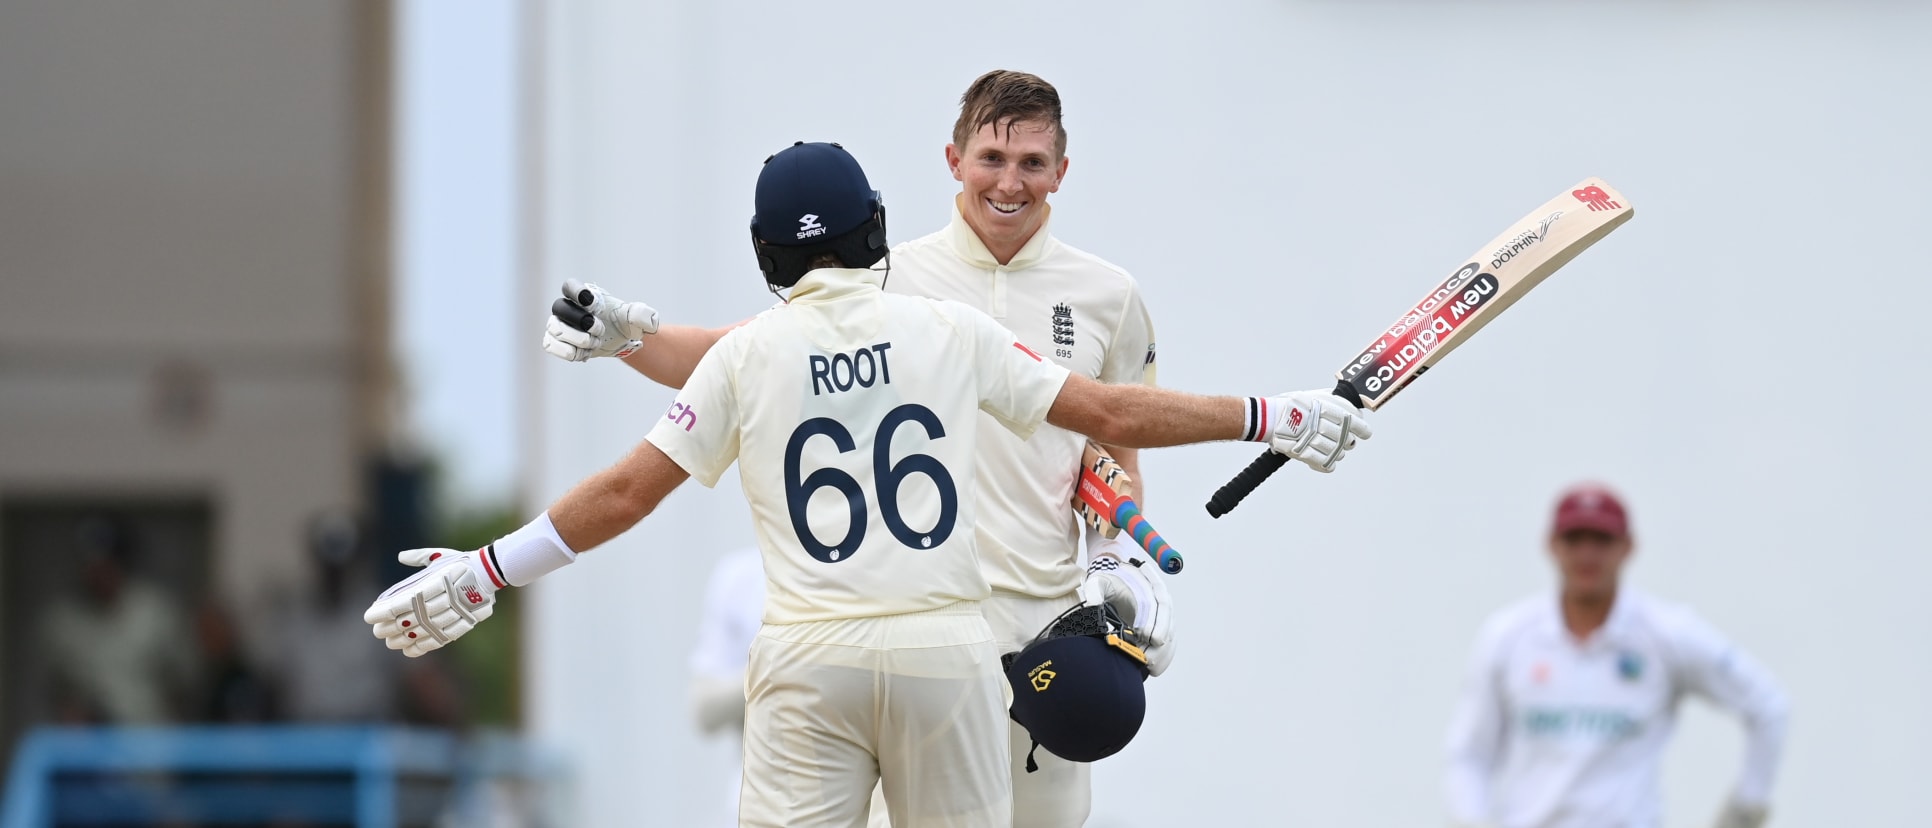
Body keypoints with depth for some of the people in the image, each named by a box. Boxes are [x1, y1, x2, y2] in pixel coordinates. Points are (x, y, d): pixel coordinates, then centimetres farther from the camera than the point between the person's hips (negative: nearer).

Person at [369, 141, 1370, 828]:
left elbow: (627, 492, 4)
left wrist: (483, 571, 11)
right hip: (945, 647, 0)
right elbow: (1113, 415, 7)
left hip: (808, 660, 0)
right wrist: (1271, 419, 18)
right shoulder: (950, 330, 5)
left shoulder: (749, 353, 4)